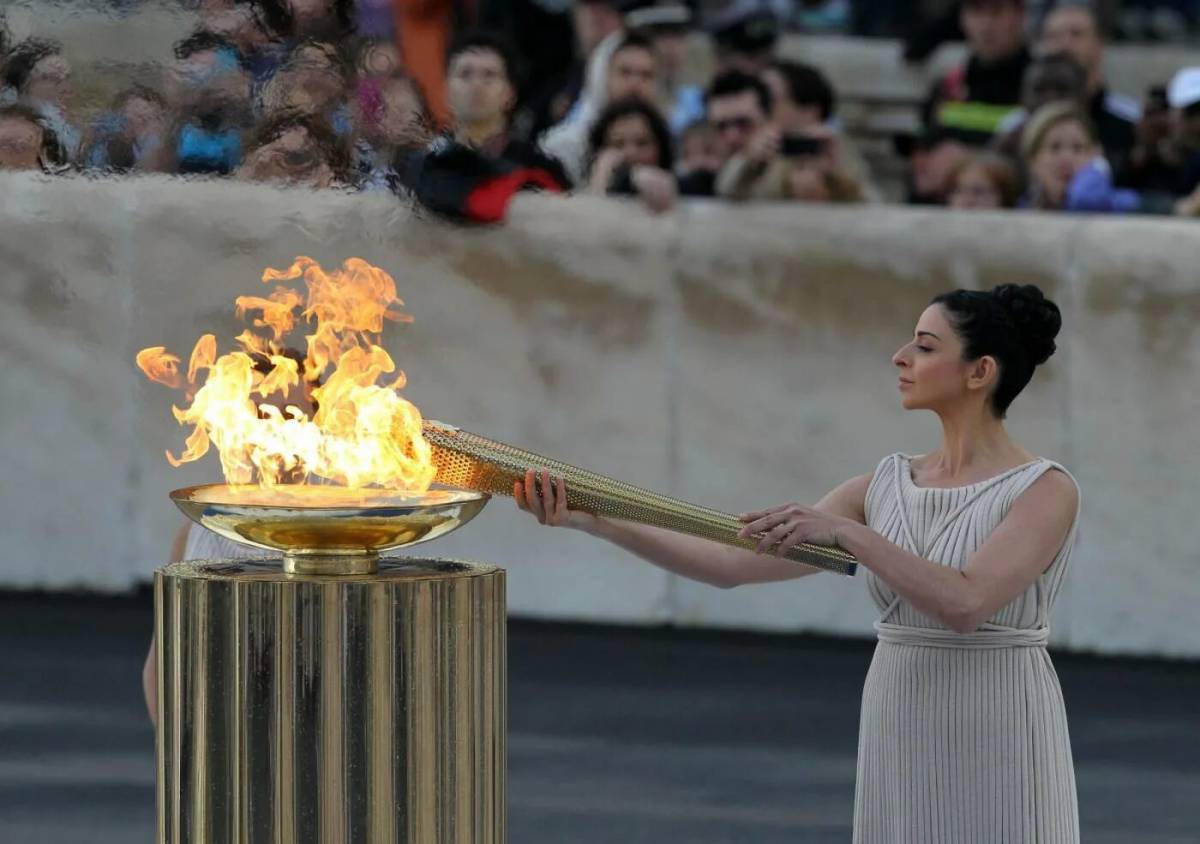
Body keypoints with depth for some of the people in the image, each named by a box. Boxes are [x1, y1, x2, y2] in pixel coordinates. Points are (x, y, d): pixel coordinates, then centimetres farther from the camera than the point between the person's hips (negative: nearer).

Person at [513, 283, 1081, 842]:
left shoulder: (1047, 492, -9)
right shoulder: (886, 488, 9)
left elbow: (964, 604, -25)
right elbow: (733, 564, 3)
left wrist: (847, 533, -27)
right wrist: (592, 521, -6)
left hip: (1000, 759, -6)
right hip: (905, 757, 6)